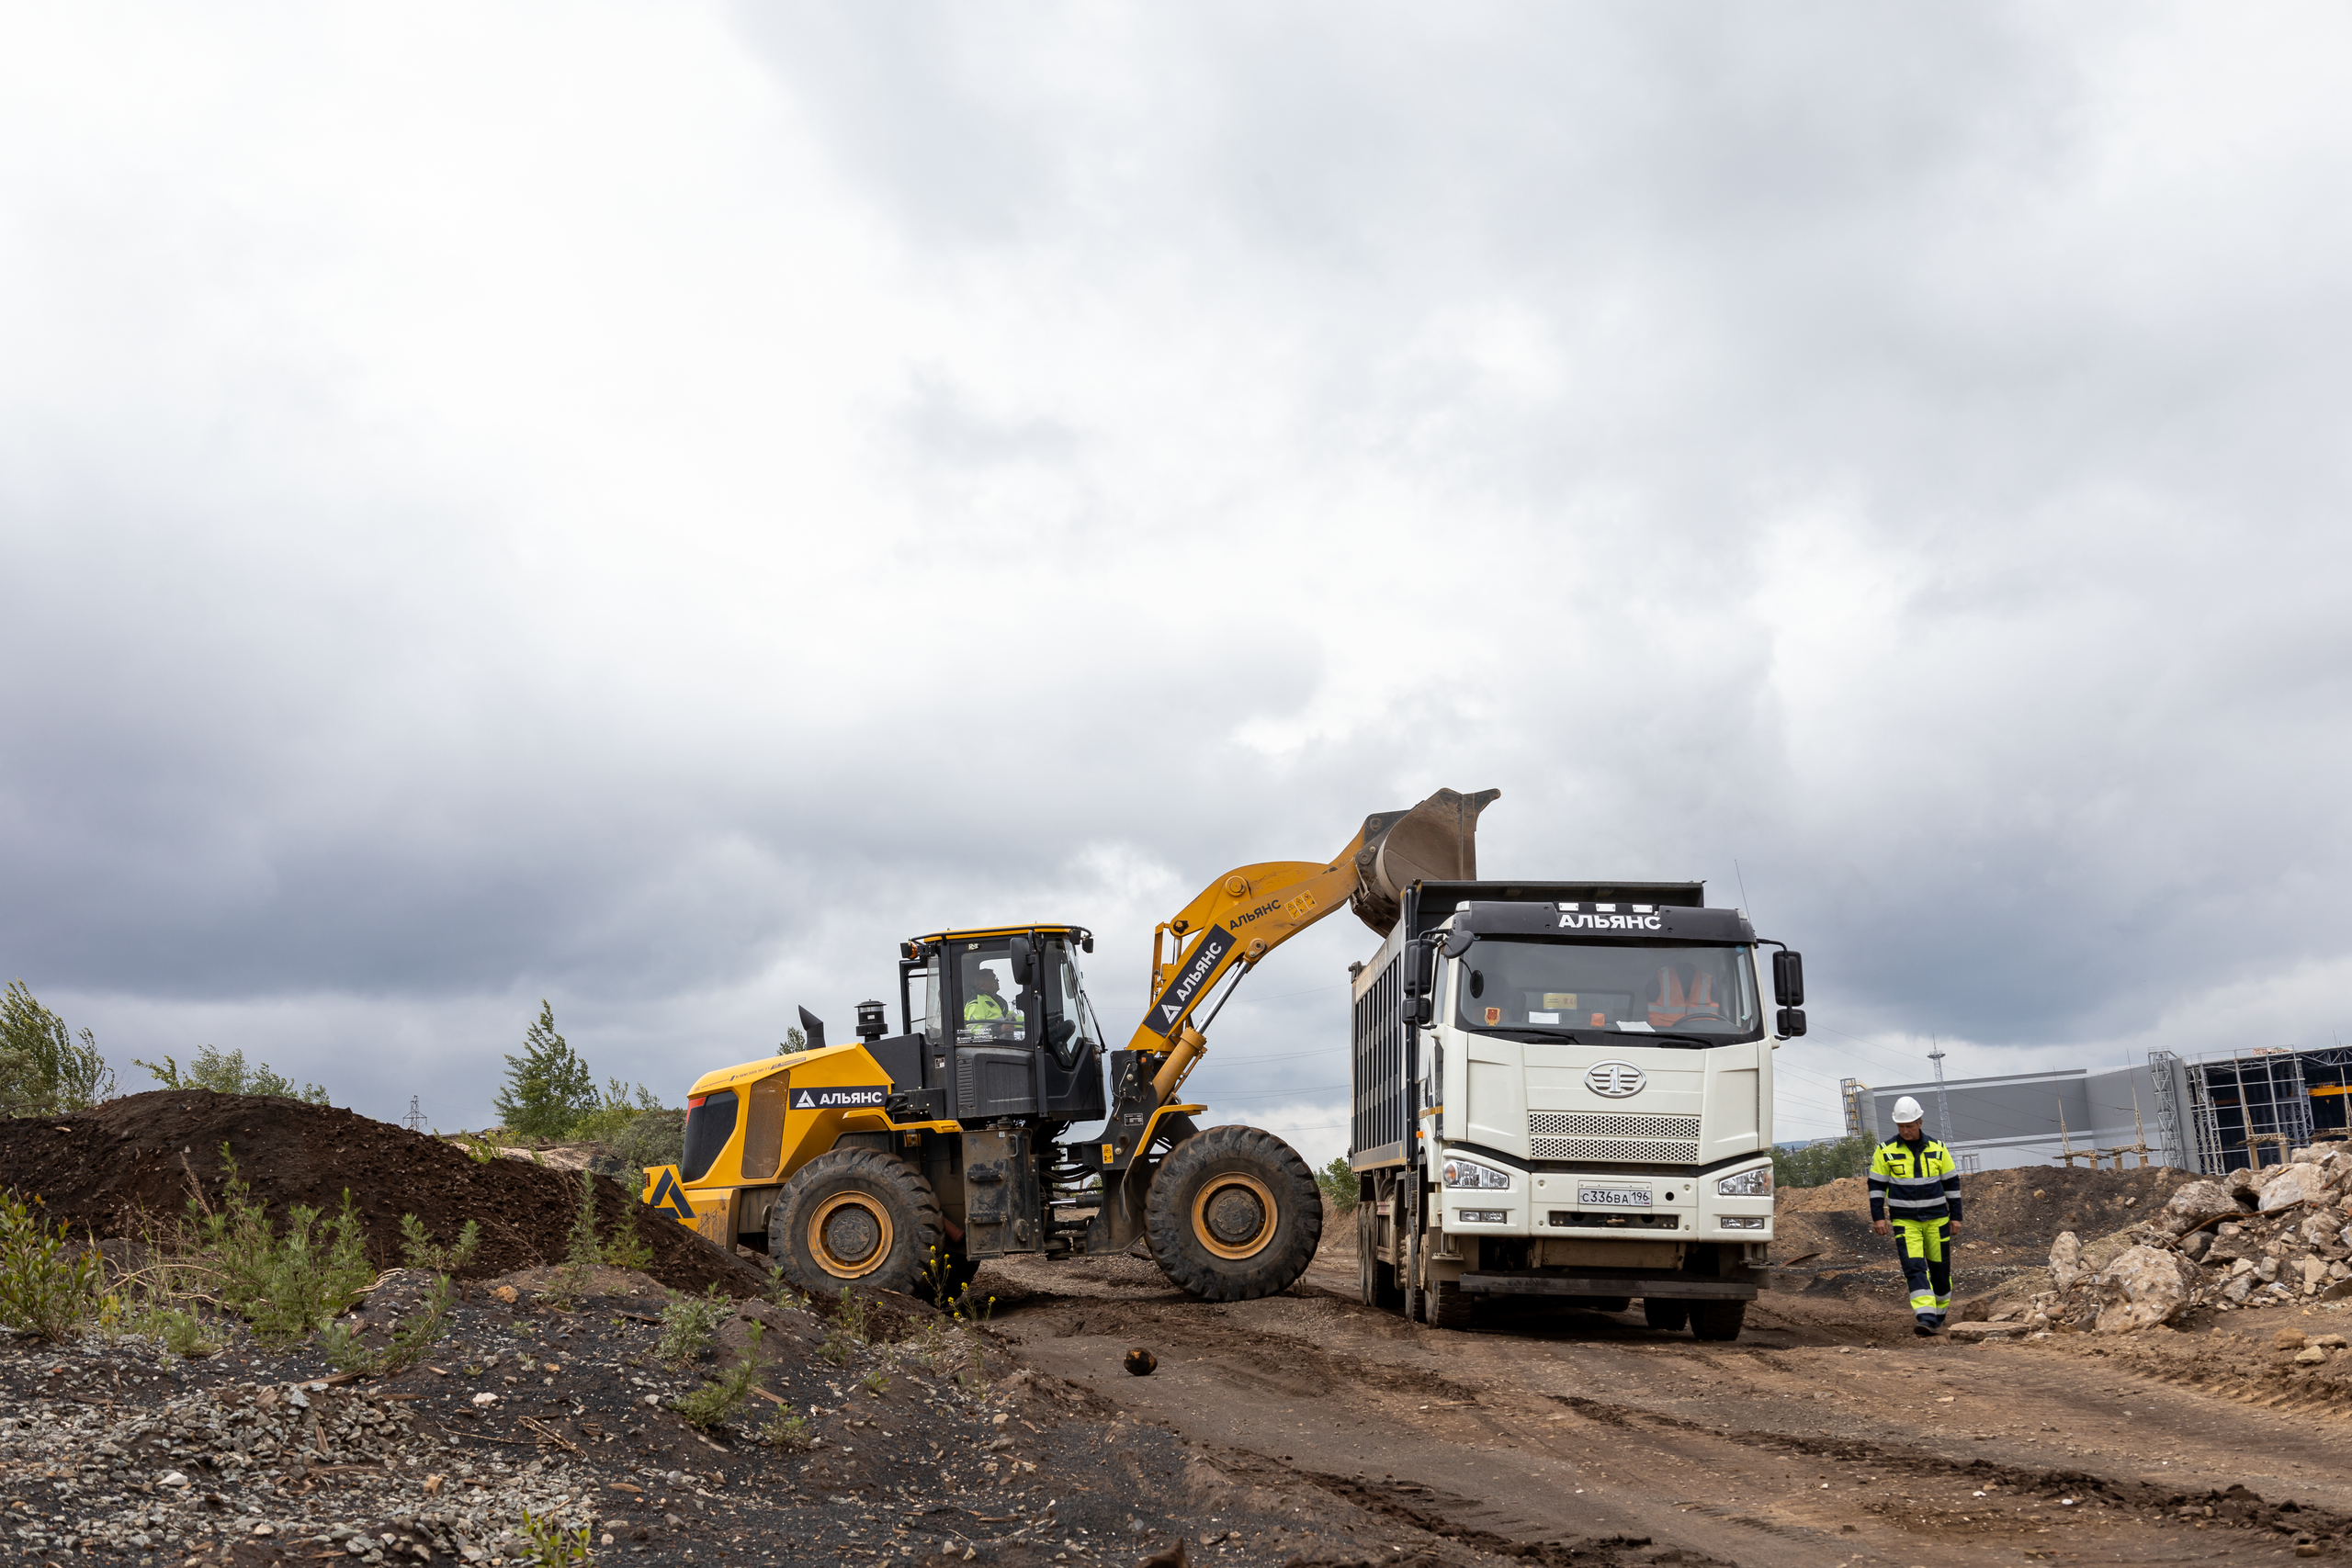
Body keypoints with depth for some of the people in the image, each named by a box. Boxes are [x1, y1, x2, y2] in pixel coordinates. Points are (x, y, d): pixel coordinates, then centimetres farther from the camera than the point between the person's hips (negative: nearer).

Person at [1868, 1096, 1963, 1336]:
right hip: (1904, 1221, -2)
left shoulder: (1937, 1148, 1)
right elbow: (1876, 1185, 2)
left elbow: (1952, 1182, 8)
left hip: (1936, 1219, 2)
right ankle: (1925, 1318, -21)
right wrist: (1878, 1217, -4)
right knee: (1914, 1267, -15)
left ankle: (1940, 1312, 30)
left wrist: (1956, 1216, 5)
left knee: (1940, 1268, 9)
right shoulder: (1886, 1151, -2)